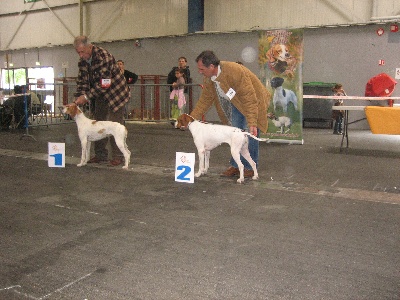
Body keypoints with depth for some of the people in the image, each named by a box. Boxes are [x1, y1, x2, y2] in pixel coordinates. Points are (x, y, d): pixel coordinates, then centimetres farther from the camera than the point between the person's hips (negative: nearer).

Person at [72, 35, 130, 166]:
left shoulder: (103, 56, -27)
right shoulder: (82, 61, -2)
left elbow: (103, 83, -31)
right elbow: (82, 81, 1)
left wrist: (86, 97, -30)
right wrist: (79, 98, -16)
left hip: (115, 93, -8)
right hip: (100, 96, 8)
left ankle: (117, 156, 0)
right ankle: (100, 154, 16)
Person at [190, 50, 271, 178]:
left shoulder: (235, 71, -35)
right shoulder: (208, 78, -11)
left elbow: (249, 98, -33)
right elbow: (205, 100, 1)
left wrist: (252, 123, -36)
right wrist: (191, 118, -6)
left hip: (253, 101, -7)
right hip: (236, 104, 7)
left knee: (249, 133, -10)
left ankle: (250, 167, 2)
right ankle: (235, 165, 14)